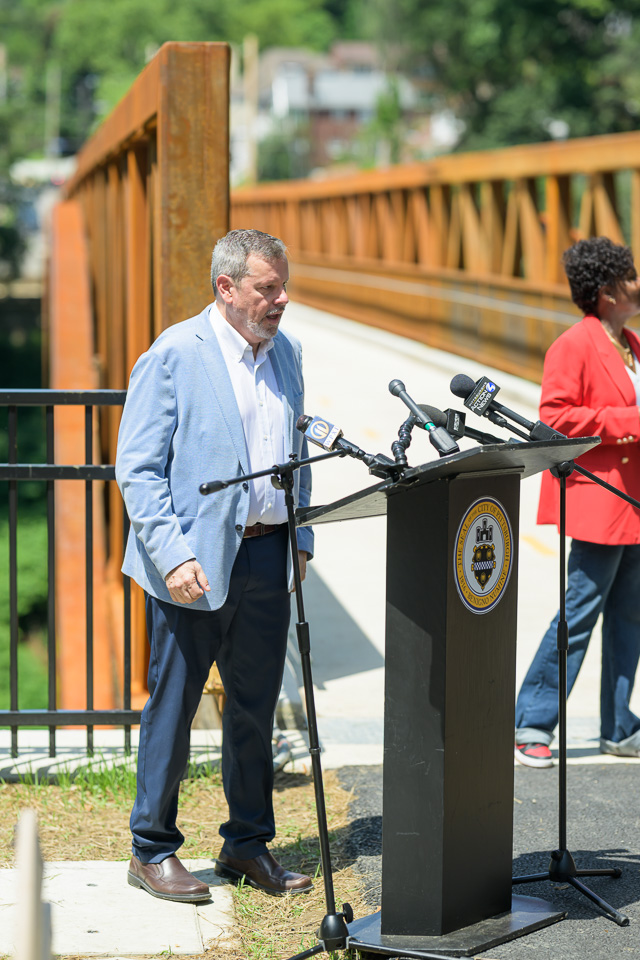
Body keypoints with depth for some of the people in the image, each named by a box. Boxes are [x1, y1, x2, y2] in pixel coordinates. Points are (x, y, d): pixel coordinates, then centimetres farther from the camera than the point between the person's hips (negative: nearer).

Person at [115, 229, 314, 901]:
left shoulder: (286, 353, 11)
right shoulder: (173, 355, -9)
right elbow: (137, 468, -11)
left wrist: (300, 537, 12)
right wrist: (173, 556, -19)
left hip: (267, 556, 6)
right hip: (195, 561, -6)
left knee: (255, 705, 12)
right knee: (173, 706, 3)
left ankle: (248, 845, 24)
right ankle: (152, 851, 14)